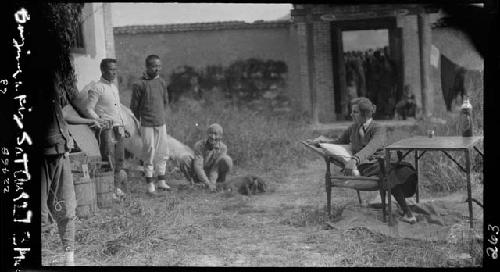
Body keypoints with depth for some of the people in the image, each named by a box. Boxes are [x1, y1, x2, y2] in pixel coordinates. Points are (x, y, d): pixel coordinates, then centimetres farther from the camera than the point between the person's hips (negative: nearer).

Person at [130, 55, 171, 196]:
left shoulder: (162, 82, 7)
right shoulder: (139, 85, -9)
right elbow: (134, 107, -4)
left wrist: (162, 116, 15)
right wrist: (138, 124, -1)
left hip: (161, 124, 5)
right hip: (147, 125, -5)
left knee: (162, 153, 11)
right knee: (149, 155, -1)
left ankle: (162, 182, 23)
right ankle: (150, 186, 5)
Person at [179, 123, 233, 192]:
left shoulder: (223, 148, -18)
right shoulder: (199, 145, -21)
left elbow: (216, 167, -26)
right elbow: (198, 166, -29)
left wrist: (212, 182, -42)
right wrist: (207, 183, -41)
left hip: (215, 176, 0)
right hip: (200, 175, 0)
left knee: (227, 160, -29)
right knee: (184, 159, -26)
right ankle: (193, 183, -7)